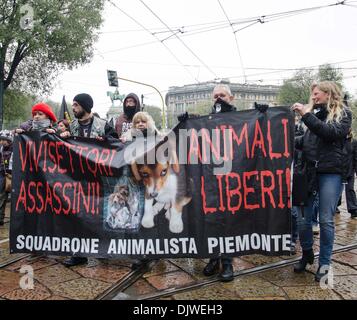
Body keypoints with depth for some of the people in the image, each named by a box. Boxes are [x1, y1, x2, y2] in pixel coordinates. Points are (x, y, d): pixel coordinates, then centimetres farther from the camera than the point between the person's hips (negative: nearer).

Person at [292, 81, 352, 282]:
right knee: (303, 218, 2)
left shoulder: (343, 114, 4)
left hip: (330, 173, -4)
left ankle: (325, 263, 16)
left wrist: (307, 115, -16)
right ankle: (307, 254, 25)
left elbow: (330, 132, -16)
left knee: (326, 220, 0)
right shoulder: (315, 114, 15)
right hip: (309, 171, 4)